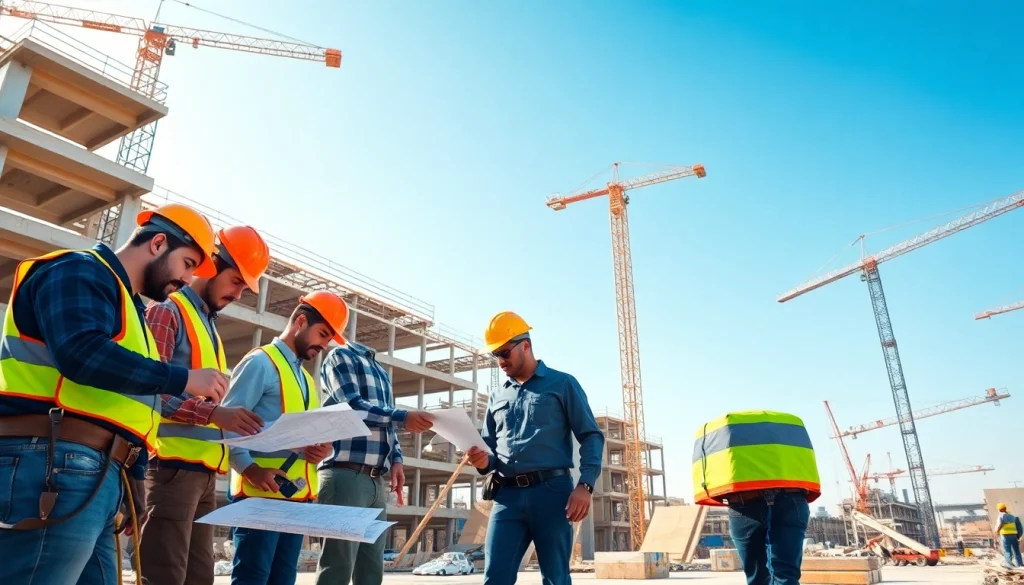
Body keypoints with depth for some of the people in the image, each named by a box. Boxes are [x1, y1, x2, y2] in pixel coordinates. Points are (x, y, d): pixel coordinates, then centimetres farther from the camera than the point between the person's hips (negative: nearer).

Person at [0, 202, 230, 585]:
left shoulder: (127, 305, 26)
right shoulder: (81, 271, -2)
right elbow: (83, 354, -21)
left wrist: (134, 485, 19)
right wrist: (184, 379, -13)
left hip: (100, 477, 10)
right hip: (55, 464, -10)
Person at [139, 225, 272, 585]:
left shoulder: (209, 327, 22)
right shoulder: (168, 311, -4)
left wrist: (232, 421, 10)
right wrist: (214, 413, -24)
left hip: (204, 470, 8)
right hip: (173, 465, -8)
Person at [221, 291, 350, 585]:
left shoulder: (306, 380, 21)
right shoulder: (260, 362, -5)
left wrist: (324, 449, -1)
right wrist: (249, 468, -24)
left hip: (297, 496, 8)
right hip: (260, 493, -8)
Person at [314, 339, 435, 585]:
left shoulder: (382, 372, 24)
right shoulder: (340, 357, 2)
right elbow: (352, 406, -11)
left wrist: (396, 459, 7)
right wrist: (404, 417, -15)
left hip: (377, 480, 8)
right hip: (346, 474, -7)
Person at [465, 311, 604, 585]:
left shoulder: (562, 383, 6)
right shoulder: (497, 397, 20)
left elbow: (591, 436, 1)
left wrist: (585, 485, -12)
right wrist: (483, 461, -2)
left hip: (551, 491, -4)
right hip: (507, 496, 4)